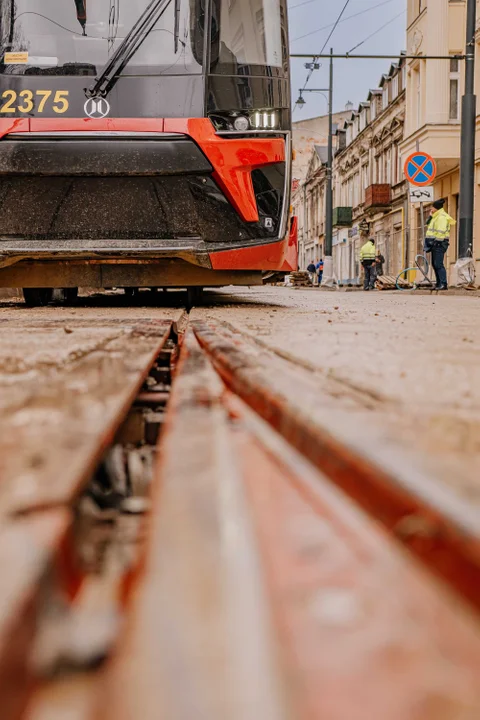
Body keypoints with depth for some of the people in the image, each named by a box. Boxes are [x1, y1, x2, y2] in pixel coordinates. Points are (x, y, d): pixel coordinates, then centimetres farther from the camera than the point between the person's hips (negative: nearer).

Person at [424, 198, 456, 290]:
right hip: (435, 242, 11)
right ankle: (439, 284, 18)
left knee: (438, 264, -14)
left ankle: (444, 284, -17)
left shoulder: (442, 217, -14)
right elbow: (430, 225, 25)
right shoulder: (436, 216, 19)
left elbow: (441, 231, -22)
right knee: (435, 264, 13)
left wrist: (437, 241, -23)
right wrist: (430, 216, 14)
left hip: (439, 243, -11)